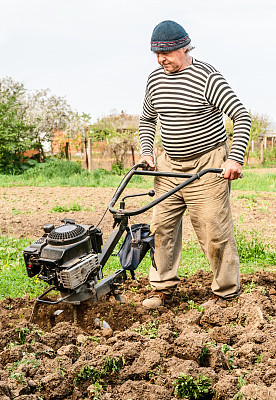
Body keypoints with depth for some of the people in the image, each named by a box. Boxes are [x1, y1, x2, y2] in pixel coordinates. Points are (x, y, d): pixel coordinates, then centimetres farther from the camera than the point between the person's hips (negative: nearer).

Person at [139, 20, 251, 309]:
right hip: (169, 166, 6)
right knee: (162, 226, 6)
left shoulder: (206, 77, -13)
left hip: (207, 166, -6)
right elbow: (147, 119, 23)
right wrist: (146, 152, 8)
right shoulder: (155, 79, 8)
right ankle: (163, 288, 19)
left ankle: (227, 291, 13)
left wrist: (235, 158, -22)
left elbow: (241, 116, -13)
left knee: (214, 231, -3)